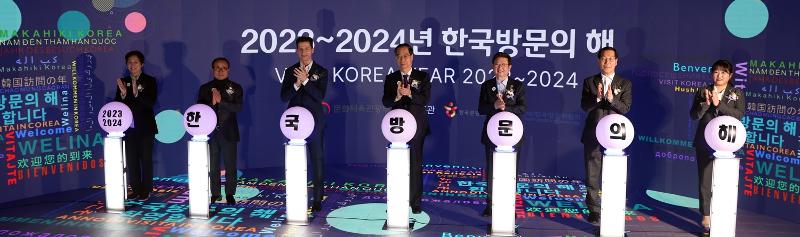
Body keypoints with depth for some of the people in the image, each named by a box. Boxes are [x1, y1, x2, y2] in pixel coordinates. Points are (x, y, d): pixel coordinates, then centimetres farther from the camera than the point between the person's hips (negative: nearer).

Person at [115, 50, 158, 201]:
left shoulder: (149, 81, -1)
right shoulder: (123, 82, 8)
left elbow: (151, 102, -13)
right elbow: (117, 104, 2)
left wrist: (136, 93, -28)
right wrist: (123, 93, -17)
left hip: (145, 127, -4)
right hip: (129, 127, 4)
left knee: (146, 159, 0)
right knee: (131, 160, 7)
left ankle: (146, 191, 6)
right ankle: (135, 190, 15)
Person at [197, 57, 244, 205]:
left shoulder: (236, 88, 3)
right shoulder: (205, 88, 9)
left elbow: (238, 108, -9)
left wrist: (221, 101, -20)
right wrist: (211, 103, -18)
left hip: (228, 132, -2)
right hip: (210, 132, 2)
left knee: (230, 164, 1)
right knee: (213, 165, 6)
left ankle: (230, 194, 9)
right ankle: (215, 194, 15)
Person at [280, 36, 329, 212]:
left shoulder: (321, 72, 1)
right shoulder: (290, 71, 9)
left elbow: (320, 97, -11)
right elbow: (284, 97, 1)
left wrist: (305, 80, -19)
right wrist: (297, 84, -14)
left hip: (315, 122, -2)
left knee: (318, 160, 1)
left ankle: (318, 199, 8)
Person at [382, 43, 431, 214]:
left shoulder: (423, 77, 4)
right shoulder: (391, 78, 8)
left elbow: (426, 99, -9)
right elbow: (385, 102, -2)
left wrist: (410, 94, -25)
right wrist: (396, 96, -23)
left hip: (416, 126, -1)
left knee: (415, 164, 3)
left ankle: (415, 203, 9)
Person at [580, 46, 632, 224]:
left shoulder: (625, 83, 6)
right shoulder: (589, 82, 7)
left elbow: (625, 108, -5)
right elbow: (584, 106, -2)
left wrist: (611, 99, -23)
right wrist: (597, 97, -21)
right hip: (593, 136, 1)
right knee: (592, 176, 4)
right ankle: (594, 211, 13)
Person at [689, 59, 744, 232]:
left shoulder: (737, 94, 6)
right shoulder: (703, 92, 6)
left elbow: (739, 115, -9)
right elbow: (694, 115, -1)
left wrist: (718, 104, -18)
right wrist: (705, 103, -18)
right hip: (705, 142, 1)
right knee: (705, 179, 1)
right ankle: (706, 215, 9)